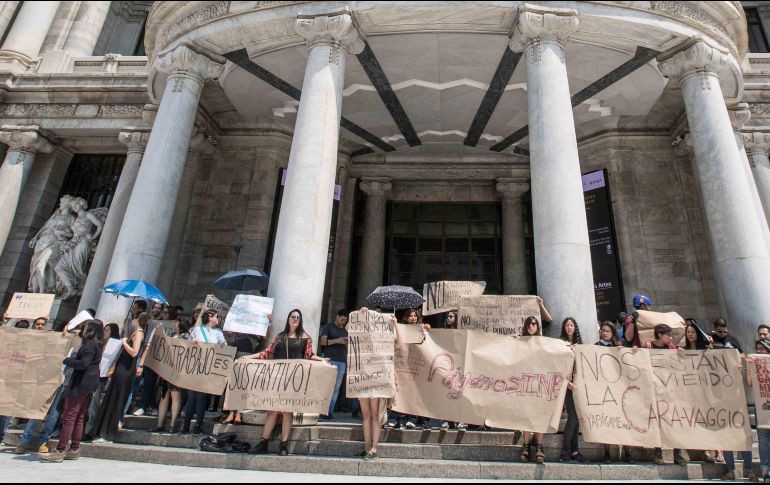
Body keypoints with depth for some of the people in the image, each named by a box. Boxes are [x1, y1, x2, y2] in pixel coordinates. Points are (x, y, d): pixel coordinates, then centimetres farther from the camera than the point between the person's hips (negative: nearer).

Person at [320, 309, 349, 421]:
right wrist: (336, 341, -16)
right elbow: (323, 341, -4)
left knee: (336, 387, 1)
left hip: (342, 362, 4)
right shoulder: (328, 327, 6)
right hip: (330, 360, -4)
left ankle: (330, 411, 4)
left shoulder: (345, 331, 20)